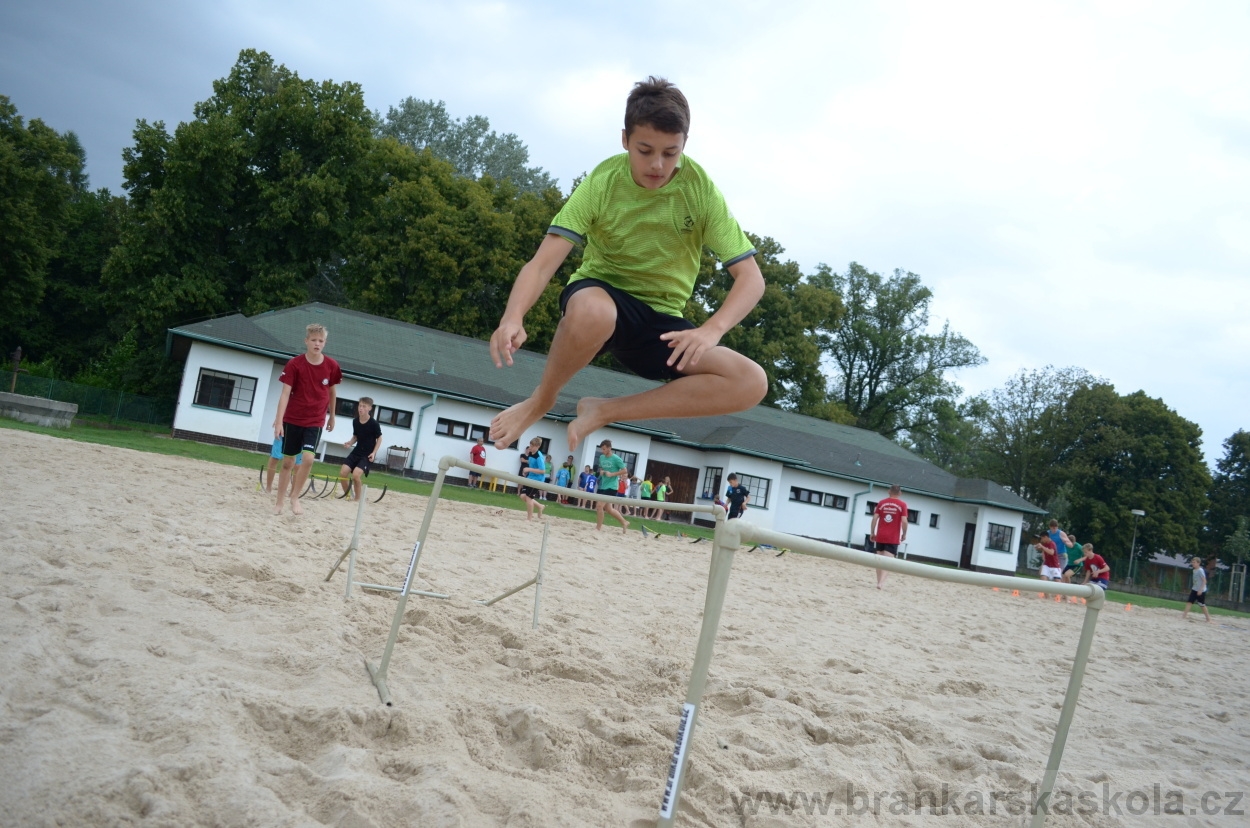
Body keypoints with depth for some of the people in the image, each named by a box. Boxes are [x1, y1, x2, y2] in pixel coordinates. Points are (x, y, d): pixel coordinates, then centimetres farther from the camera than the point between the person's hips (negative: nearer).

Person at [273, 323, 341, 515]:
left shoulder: (331, 366, -4)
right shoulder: (294, 364, -10)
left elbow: (332, 392, 11)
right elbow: (285, 393, -13)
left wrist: (332, 416, 18)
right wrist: (279, 421, -19)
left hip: (315, 421, 1)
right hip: (292, 420, -1)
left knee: (308, 458, -17)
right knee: (288, 462, 6)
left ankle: (295, 497, 2)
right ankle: (279, 502, 19)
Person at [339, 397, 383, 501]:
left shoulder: (374, 424, -16)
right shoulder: (355, 421, -2)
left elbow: (379, 438, -4)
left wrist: (374, 452, -13)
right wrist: (350, 442, -9)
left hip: (367, 454, -5)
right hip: (357, 451, 5)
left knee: (355, 475, -23)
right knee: (342, 473, -7)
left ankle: (357, 498, -2)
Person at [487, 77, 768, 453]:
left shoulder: (701, 190, -11)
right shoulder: (602, 183, -15)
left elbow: (750, 278, -12)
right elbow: (544, 262, -23)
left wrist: (711, 330, -32)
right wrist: (513, 317, -44)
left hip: (661, 322, 3)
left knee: (751, 383, -21)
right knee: (592, 313, -42)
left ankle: (603, 411, -13)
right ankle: (540, 401, -10)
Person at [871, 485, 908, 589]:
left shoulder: (881, 503, 5)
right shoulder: (902, 505, -2)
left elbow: (874, 518, 0)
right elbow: (904, 521, -10)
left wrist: (872, 532, 7)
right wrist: (904, 534, 3)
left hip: (880, 536, 3)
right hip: (893, 538, -3)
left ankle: (879, 581, 17)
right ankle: (880, 582, -20)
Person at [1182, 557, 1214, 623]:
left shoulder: (1200, 571, -17)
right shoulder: (1194, 570, 9)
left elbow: (1204, 581, -19)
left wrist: (1201, 590, -24)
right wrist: (1192, 589, 20)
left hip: (1200, 591, -8)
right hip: (1194, 590, 8)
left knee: (1202, 605, 1)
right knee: (1189, 602, -2)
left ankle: (1208, 619, 13)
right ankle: (1184, 615, -6)